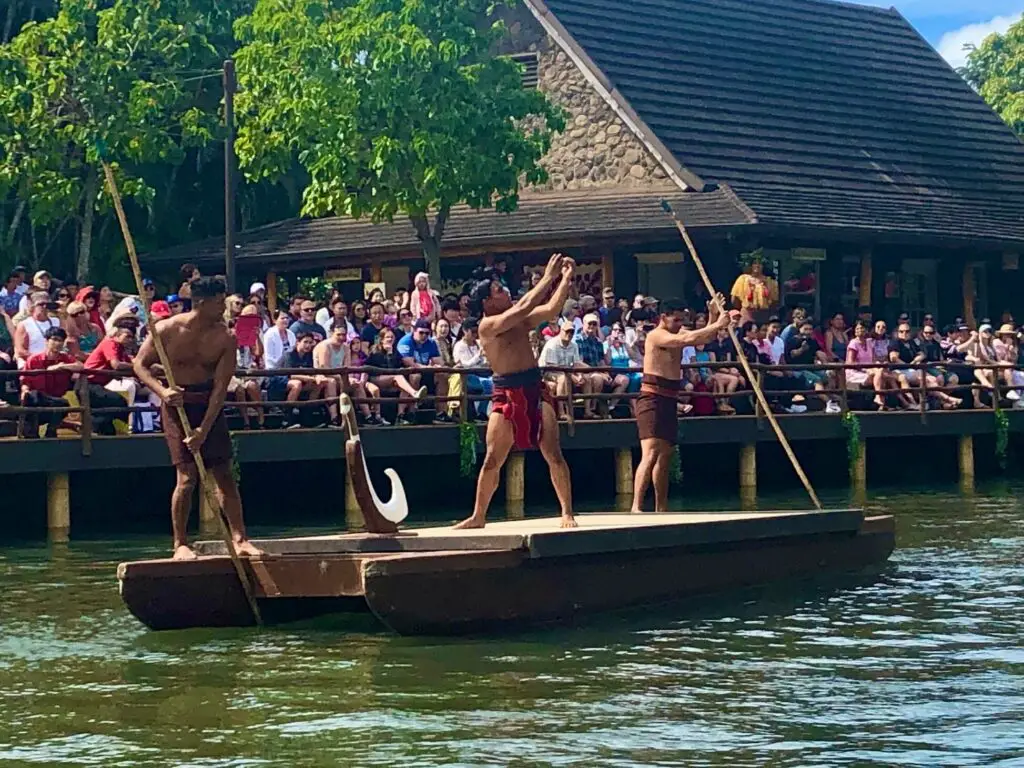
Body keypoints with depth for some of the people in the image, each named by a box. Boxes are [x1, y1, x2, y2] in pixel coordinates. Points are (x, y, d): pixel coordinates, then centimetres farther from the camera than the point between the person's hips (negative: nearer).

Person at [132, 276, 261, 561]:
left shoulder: (225, 338, -8)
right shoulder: (167, 330, -12)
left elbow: (220, 387, -11)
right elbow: (140, 365, -4)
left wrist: (204, 429, -18)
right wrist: (162, 391, -23)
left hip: (210, 405, 3)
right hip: (178, 405, -3)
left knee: (224, 474, 4)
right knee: (187, 476, -10)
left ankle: (239, 539, 10)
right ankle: (180, 545, 0)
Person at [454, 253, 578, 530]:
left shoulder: (520, 320, 9)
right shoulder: (488, 325, -10)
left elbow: (551, 309, 2)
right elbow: (523, 307, -20)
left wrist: (566, 279, -5)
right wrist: (548, 277, -15)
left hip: (536, 391, 4)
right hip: (506, 395, -4)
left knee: (554, 455, -5)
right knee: (492, 461, 2)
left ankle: (567, 512, -1)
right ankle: (478, 516, 15)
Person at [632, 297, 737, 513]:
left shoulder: (677, 334, 14)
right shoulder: (656, 336, -13)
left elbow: (704, 338, 8)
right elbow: (689, 339, -25)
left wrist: (713, 317, -5)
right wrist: (717, 325, -23)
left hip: (669, 401, 10)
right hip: (652, 399, -10)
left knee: (665, 457, 13)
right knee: (650, 454, -19)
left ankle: (661, 508, 20)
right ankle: (636, 507, -26)